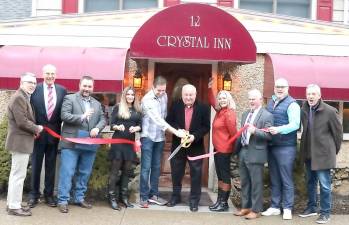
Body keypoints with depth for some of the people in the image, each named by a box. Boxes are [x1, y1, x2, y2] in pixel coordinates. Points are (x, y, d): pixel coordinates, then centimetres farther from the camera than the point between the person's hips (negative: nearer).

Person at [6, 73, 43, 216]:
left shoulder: (24, 97, 17)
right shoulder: (19, 98, -16)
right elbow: (22, 122, -22)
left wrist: (34, 130, 9)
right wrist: (37, 129, -9)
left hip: (21, 141, 11)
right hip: (20, 141, -11)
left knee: (16, 174, 15)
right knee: (18, 175, -5)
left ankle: (12, 203, 24)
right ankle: (14, 207, 1)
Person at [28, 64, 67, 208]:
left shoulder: (62, 90, 3)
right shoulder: (35, 89, -3)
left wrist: (61, 129, -1)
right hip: (38, 132, -2)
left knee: (51, 165, 10)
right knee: (36, 165, 7)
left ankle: (49, 194, 20)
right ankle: (34, 195, 17)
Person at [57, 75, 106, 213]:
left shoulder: (97, 103, 17)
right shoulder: (69, 98, 0)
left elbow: (103, 119, 13)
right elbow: (64, 116, -11)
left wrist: (97, 128, -8)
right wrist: (82, 117, -20)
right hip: (71, 143, -5)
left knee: (84, 173, 12)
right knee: (67, 172, -4)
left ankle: (79, 198, 24)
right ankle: (63, 200, 2)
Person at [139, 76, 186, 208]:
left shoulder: (164, 96, 1)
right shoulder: (147, 100, -20)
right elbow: (158, 120, -29)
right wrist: (176, 132, -33)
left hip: (160, 137, 6)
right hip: (148, 136, -6)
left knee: (156, 167, 10)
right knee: (146, 167, -4)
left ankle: (153, 195, 18)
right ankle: (143, 197, 3)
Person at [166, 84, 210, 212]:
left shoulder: (203, 108, -6)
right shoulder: (175, 106, 0)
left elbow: (206, 127, -7)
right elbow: (169, 121, 1)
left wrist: (195, 136, -22)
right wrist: (178, 130, -18)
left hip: (196, 147, -2)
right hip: (178, 145, 2)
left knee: (196, 174, 6)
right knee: (176, 173, 14)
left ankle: (194, 200, 17)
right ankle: (175, 196, 32)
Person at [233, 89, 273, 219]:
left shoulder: (267, 115, -8)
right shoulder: (245, 114, 15)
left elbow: (269, 135, -16)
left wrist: (255, 131, -29)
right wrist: (237, 149, 16)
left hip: (255, 154, -7)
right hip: (243, 152, 7)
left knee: (256, 183, 1)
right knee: (244, 183, 15)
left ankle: (256, 210, 11)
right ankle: (245, 207, 26)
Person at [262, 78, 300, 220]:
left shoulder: (291, 104, -8)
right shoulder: (270, 102, 13)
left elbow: (294, 125, -18)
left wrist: (279, 129, -31)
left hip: (285, 147, -7)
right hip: (271, 146, 7)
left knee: (286, 179, 0)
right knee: (274, 179, 13)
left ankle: (287, 208, 9)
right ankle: (275, 207, 21)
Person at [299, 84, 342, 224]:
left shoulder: (330, 111, -12)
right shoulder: (304, 110, 2)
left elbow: (338, 132, -4)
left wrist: (334, 150, 2)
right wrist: (305, 147, 12)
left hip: (323, 153, -6)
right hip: (308, 153, 6)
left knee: (324, 185, -1)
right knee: (310, 183, 16)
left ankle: (325, 213, 9)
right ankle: (311, 208, 30)